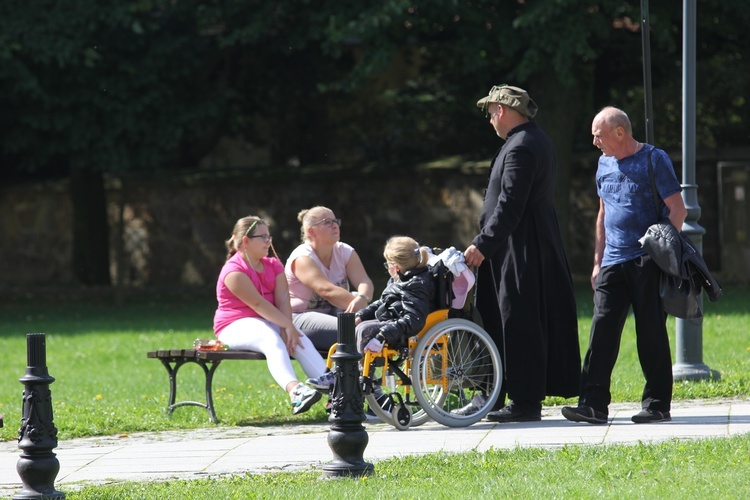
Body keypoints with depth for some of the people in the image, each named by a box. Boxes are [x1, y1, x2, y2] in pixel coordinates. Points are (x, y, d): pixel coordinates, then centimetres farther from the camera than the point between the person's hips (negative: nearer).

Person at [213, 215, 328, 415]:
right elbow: (259, 305, -21)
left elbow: (283, 301, -3)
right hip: (236, 327, -7)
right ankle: (294, 389, -63)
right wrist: (287, 326, -26)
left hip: (269, 323, 7)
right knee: (272, 340, -37)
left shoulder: (274, 266, 11)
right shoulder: (234, 271, -13)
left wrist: (287, 329, -20)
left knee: (301, 341, -22)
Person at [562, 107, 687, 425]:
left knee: (651, 333, -1)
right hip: (613, 263, 6)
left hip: (647, 262, -6)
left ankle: (657, 404, 6)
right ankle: (593, 404, -8)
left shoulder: (654, 160, -5)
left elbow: (677, 210, -7)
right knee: (602, 330, -4)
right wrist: (598, 262, 19)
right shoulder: (604, 164, 16)